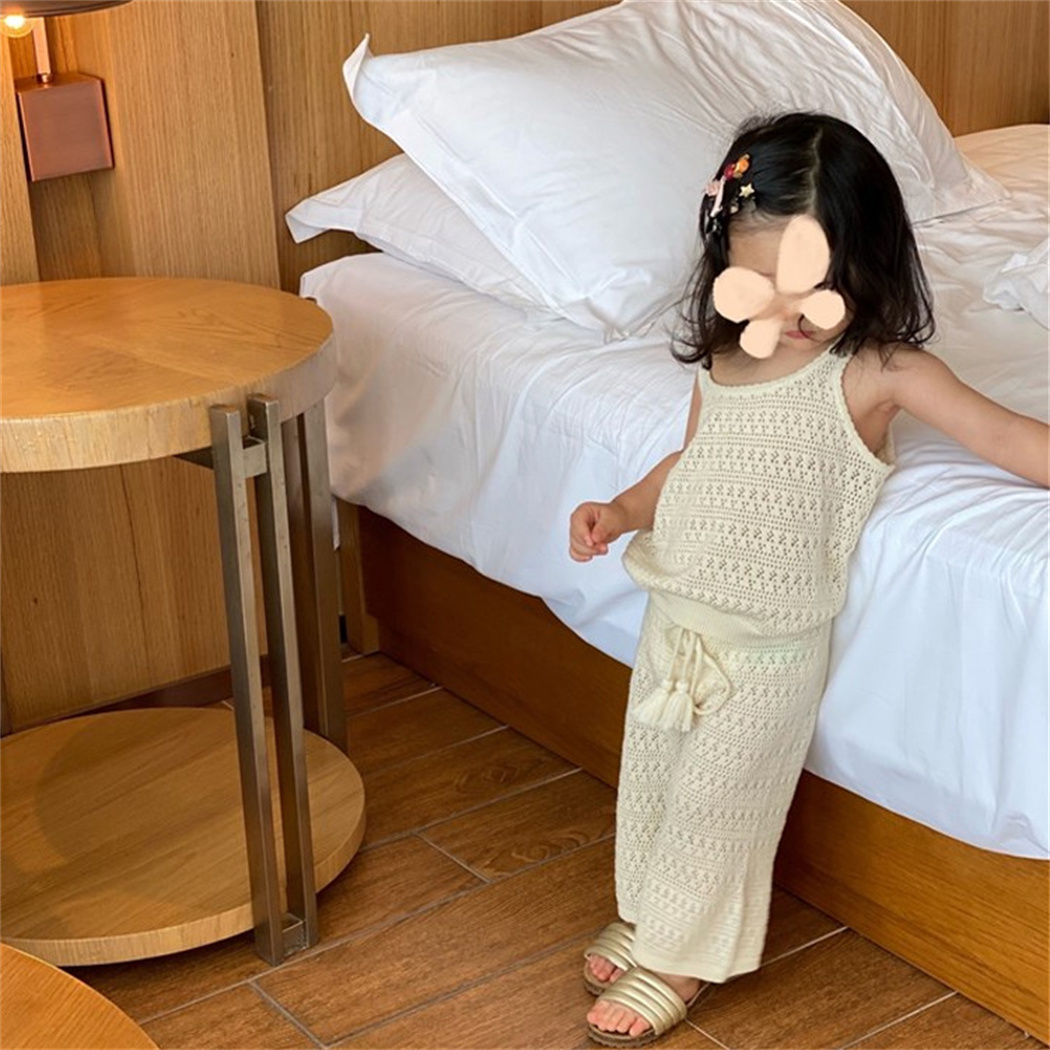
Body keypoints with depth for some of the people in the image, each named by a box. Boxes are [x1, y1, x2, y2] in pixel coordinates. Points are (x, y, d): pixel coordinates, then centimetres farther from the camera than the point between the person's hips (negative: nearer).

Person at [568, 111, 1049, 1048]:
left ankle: (675, 959, 28)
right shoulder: (722, 361, 1)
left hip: (769, 646, -6)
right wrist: (622, 512, 1)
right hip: (676, 617, 6)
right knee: (648, 781, 20)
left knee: (712, 803, 7)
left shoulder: (877, 373, -16)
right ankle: (644, 914, 43)